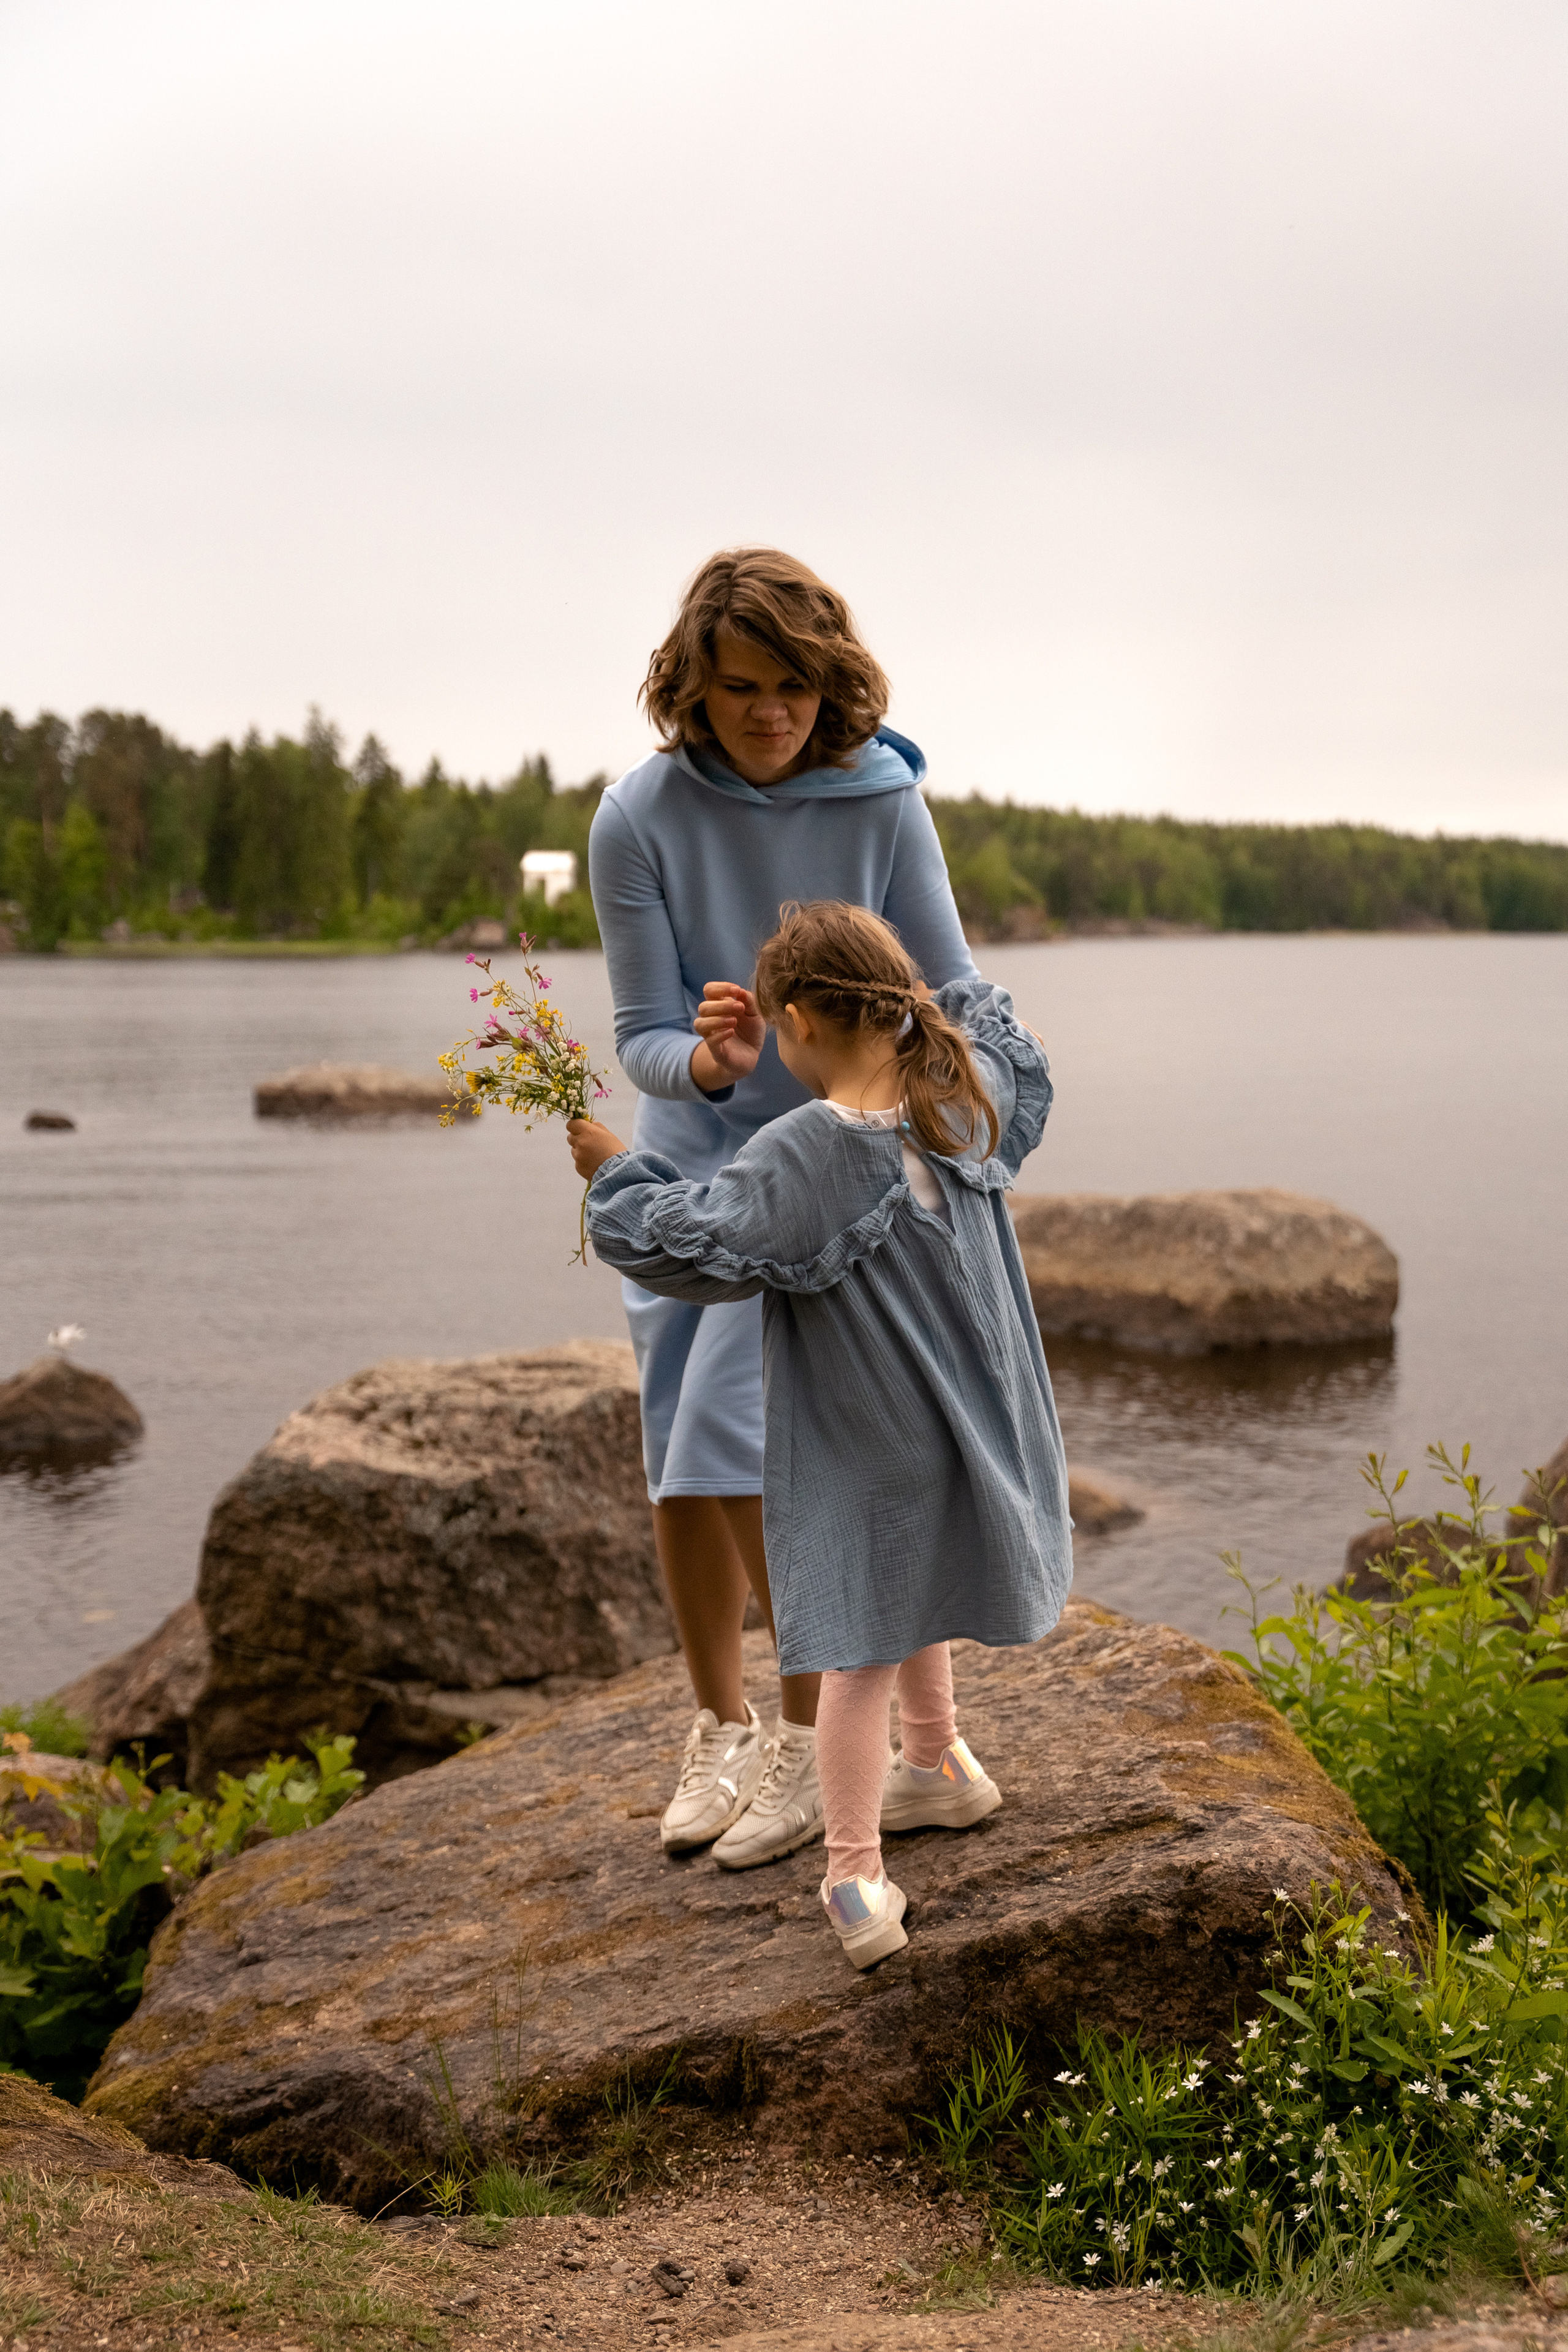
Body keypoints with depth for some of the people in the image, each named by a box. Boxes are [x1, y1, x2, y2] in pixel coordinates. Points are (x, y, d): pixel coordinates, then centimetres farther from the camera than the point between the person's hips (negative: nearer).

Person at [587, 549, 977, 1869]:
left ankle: (813, 1731, 0)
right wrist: (709, 1059, -33)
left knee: (736, 1429, -16)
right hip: (692, 1159, 3)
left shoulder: (881, 803, -13)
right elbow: (644, 1043, -10)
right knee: (677, 1463, 5)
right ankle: (720, 1732, 24)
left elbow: (952, 1004, -6)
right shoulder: (640, 822, -12)